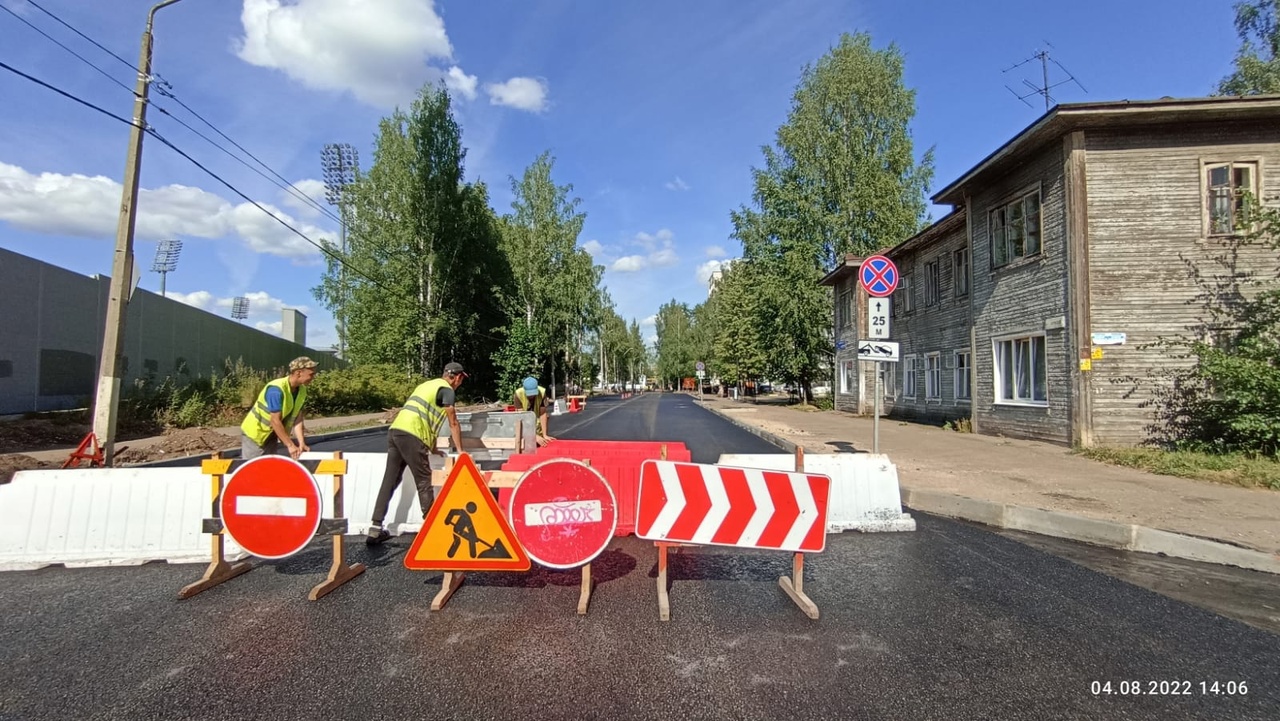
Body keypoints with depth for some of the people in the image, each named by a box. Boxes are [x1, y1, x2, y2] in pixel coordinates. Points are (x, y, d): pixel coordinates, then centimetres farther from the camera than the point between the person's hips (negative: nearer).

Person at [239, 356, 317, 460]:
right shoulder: (276, 389, -30)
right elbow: (275, 421, -30)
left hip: (271, 435, 7)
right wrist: (290, 445, -28)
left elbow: (297, 419, -6)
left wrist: (301, 444, -16)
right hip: (254, 433, -7)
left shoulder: (302, 390, -7)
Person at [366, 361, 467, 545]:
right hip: (410, 435, -8)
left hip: (395, 431, 8)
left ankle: (375, 529, 8)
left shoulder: (428, 385, 29)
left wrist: (433, 449, 39)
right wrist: (460, 451, 13)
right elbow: (453, 424, 4)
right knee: (424, 482, 3)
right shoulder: (447, 390, 2)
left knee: (389, 481, 9)